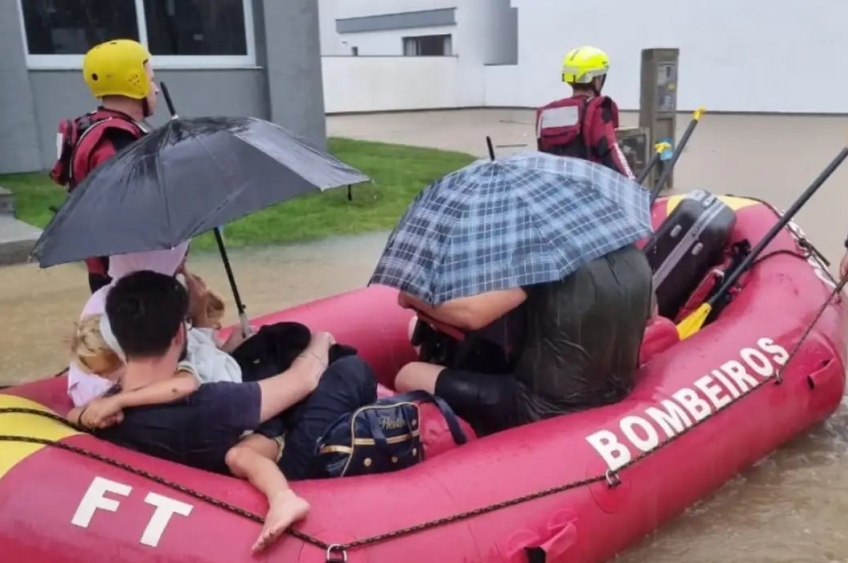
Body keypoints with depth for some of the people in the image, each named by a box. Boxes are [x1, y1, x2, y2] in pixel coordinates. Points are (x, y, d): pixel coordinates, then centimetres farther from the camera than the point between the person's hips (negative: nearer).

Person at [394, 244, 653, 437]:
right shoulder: (636, 259, 0)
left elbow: (471, 313, -25)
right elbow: (647, 316, 19)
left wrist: (412, 296, -7)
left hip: (542, 411, -8)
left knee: (410, 377, -1)